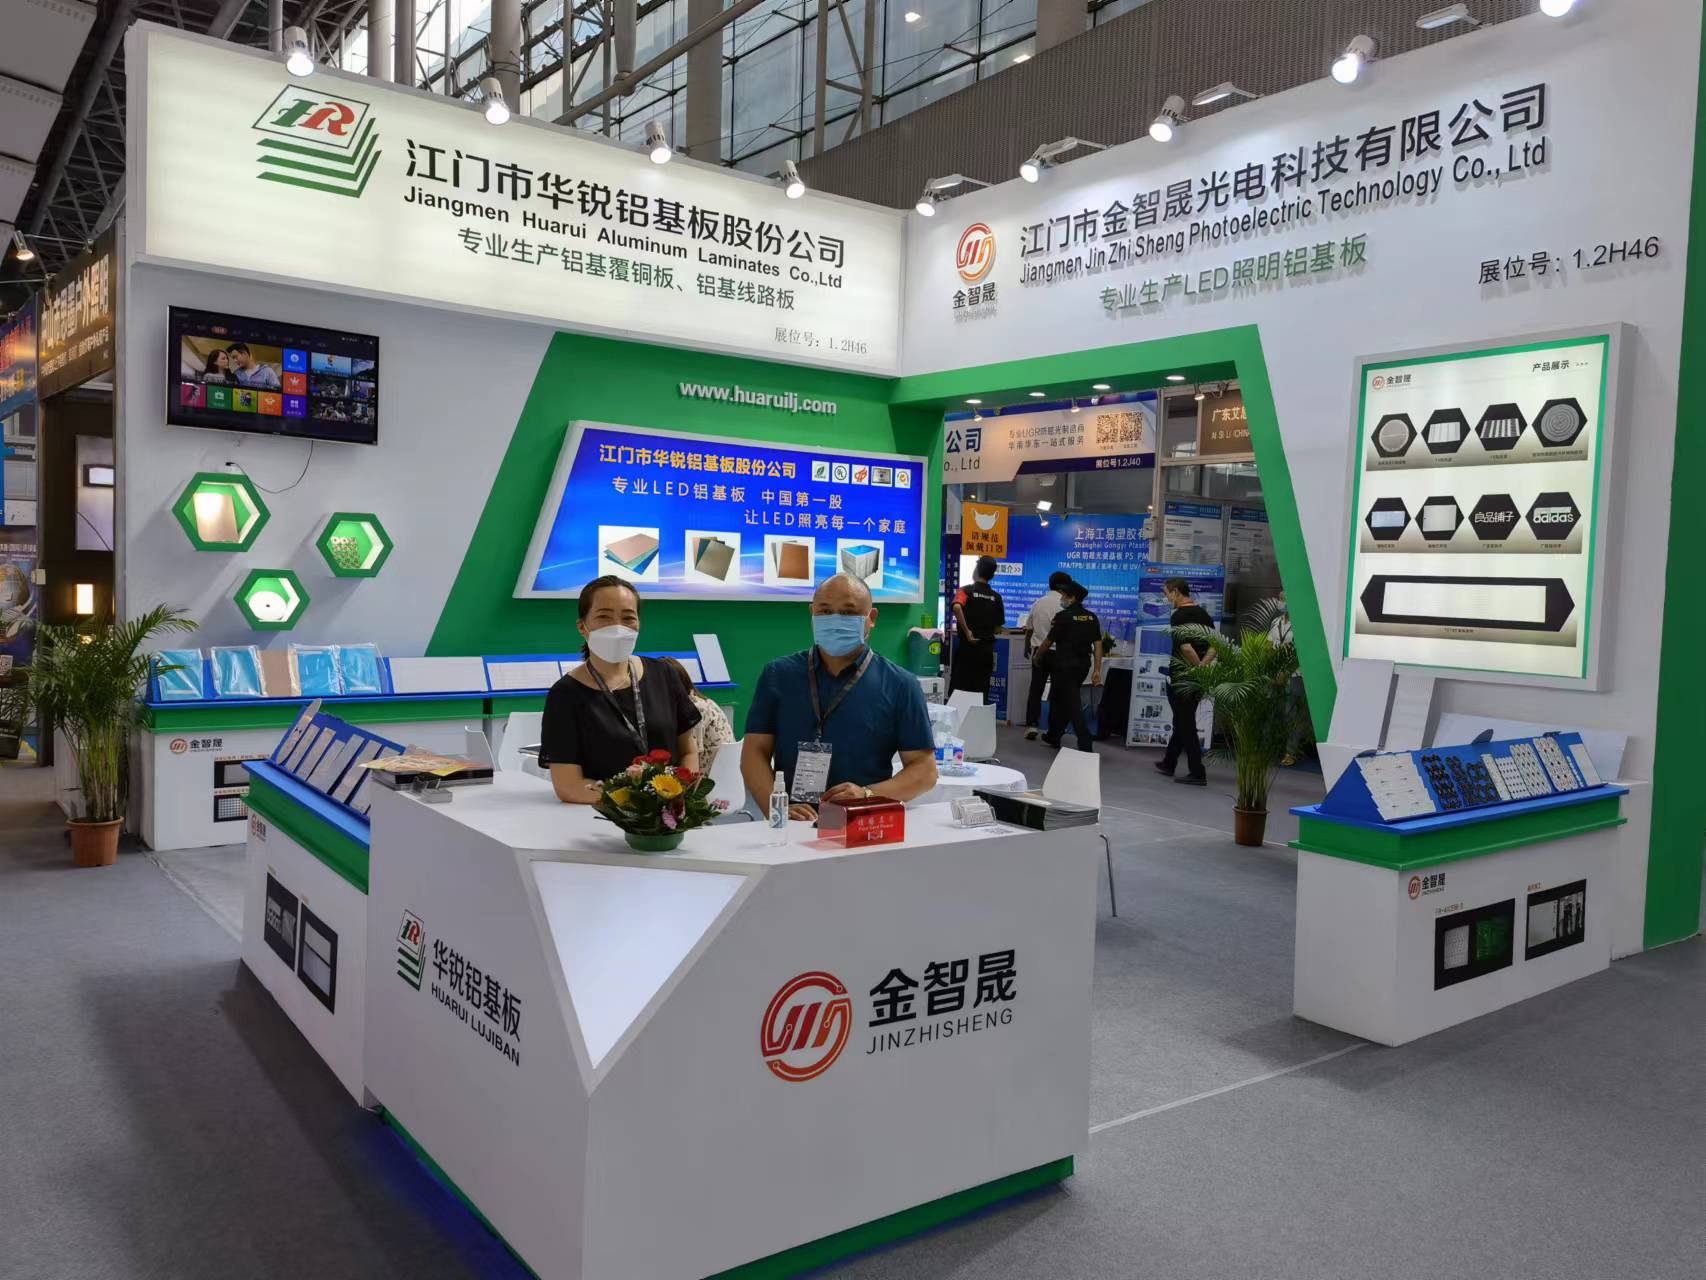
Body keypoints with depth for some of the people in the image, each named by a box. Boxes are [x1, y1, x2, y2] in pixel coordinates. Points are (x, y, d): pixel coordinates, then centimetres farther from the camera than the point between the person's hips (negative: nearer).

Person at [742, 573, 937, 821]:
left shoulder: (900, 686, 7)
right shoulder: (778, 675, 12)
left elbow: (925, 769, 5)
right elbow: (755, 753, 8)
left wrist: (868, 795, -10)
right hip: (792, 829, 1)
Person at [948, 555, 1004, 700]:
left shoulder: (966, 590, -5)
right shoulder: (996, 597, 6)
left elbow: (957, 607, -26)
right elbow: (998, 628, 10)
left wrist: (967, 632, -19)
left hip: (968, 646, -3)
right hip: (987, 649, 3)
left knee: (958, 688, 3)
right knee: (981, 691, 7)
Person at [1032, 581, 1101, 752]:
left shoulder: (1063, 616, -12)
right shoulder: (1092, 618, 6)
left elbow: (1048, 642, -5)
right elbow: (1098, 645, 3)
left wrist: (1037, 655, 12)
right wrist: (1097, 670, 5)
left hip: (1065, 664, -7)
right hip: (1083, 664, 7)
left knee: (1073, 704, -5)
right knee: (1058, 698, 21)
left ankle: (1086, 745, -12)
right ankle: (1054, 736, 31)